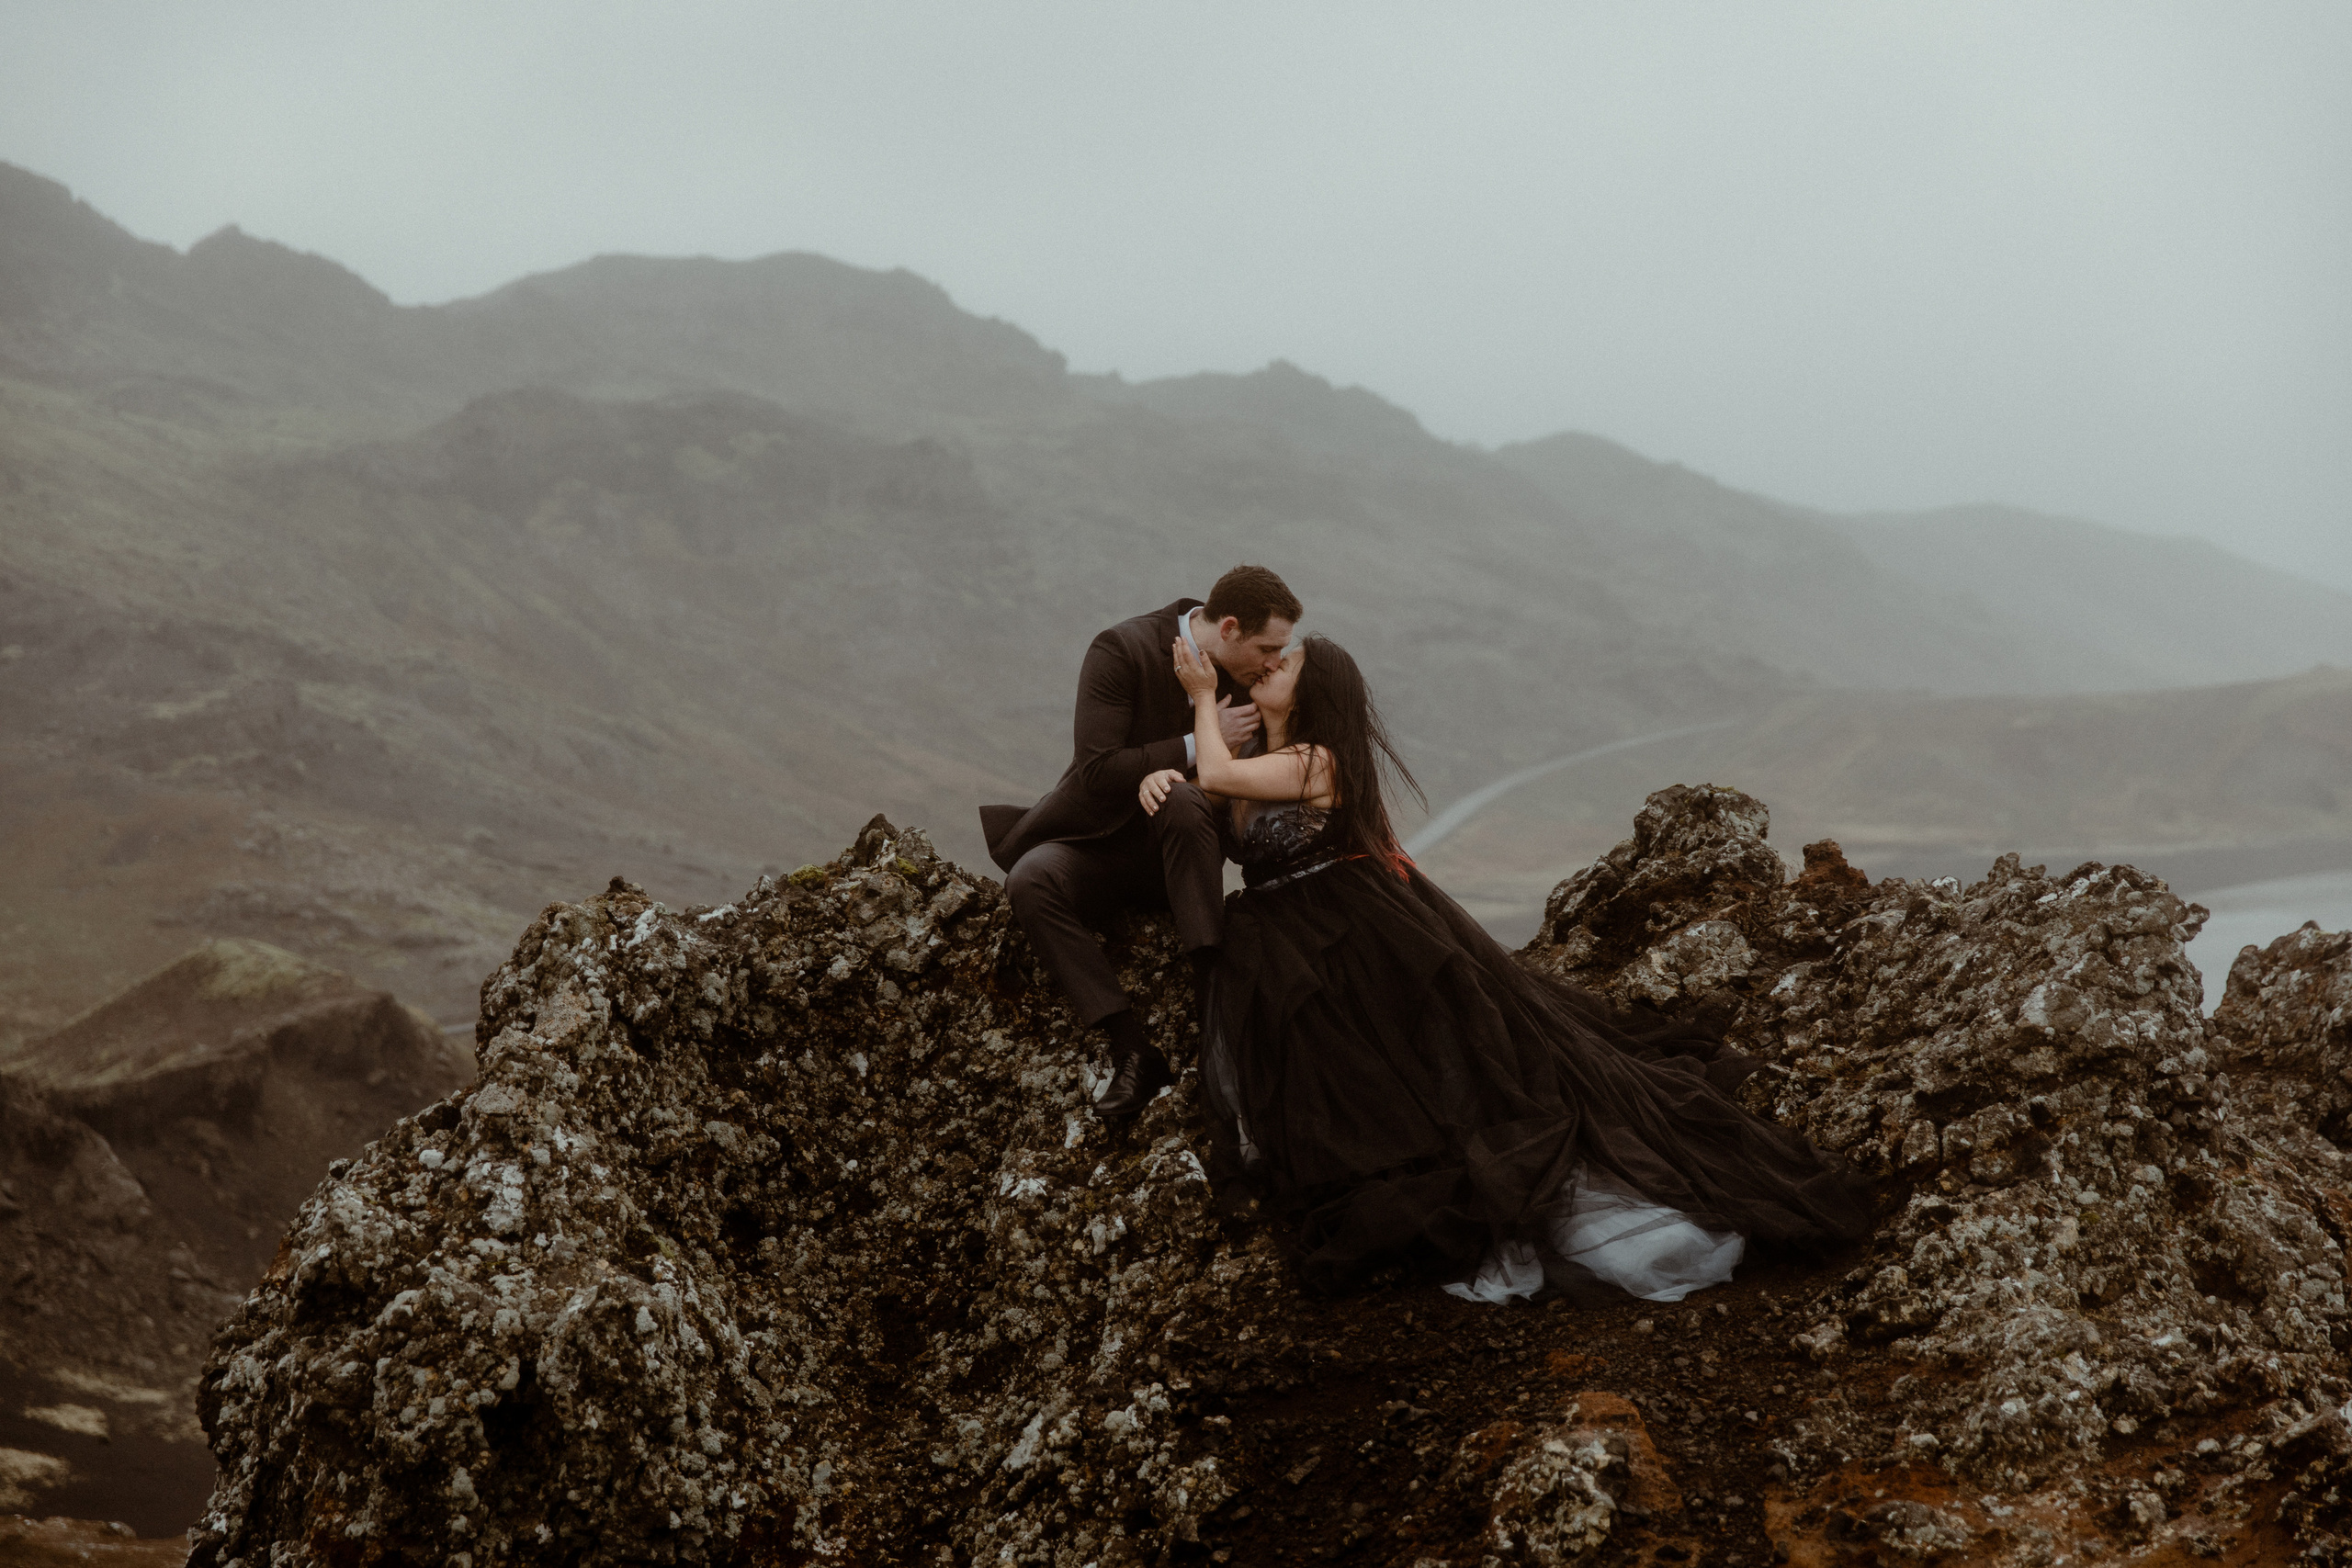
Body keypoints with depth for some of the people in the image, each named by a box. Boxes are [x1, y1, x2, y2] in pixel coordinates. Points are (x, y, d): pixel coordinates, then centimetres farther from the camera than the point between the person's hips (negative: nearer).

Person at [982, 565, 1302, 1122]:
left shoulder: (1244, 675, -1)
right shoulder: (1121, 651, -16)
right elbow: (1098, 773, -23)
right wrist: (1201, 742, -23)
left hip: (1176, 850, 2)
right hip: (1098, 842, -2)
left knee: (1181, 798, -34)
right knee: (1030, 881, -34)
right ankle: (1132, 1049, -36)